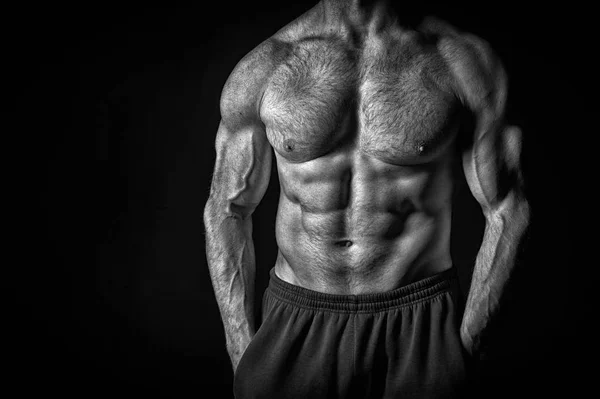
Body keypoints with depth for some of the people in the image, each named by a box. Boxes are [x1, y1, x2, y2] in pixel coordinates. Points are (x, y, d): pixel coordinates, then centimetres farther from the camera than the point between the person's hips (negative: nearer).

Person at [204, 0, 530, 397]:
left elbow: (507, 212, 0)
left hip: (420, 323, 0)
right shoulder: (264, 67, -3)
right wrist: (243, 354, 1)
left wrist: (464, 343, -2)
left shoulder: (465, 59, -5)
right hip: (296, 324, 1)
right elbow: (227, 211, 4)